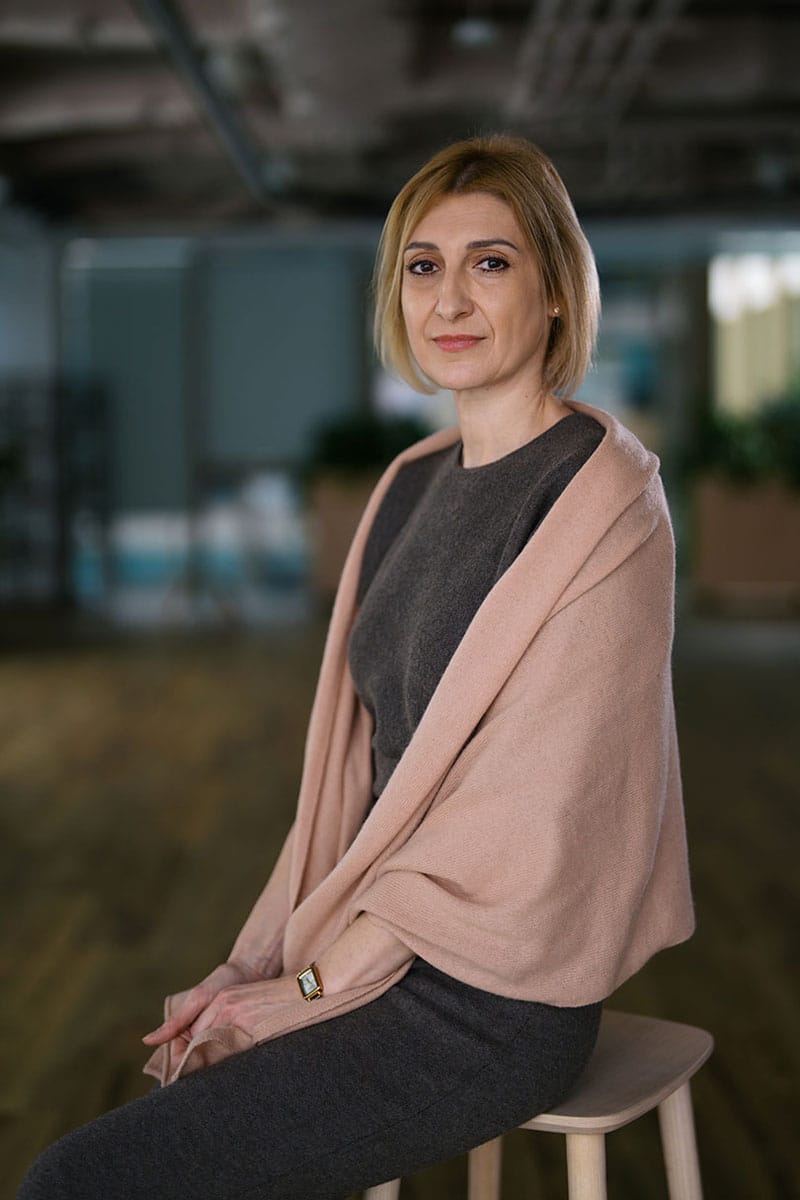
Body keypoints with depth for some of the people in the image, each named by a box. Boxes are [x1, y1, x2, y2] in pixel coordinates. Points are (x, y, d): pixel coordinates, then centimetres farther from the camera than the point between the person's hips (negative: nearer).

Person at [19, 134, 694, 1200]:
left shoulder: (599, 504, -16)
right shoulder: (415, 484, 10)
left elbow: (530, 831, -18)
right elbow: (357, 761, 11)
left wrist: (296, 991, -11)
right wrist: (255, 960, 2)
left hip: (491, 1005, -7)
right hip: (374, 945, 7)